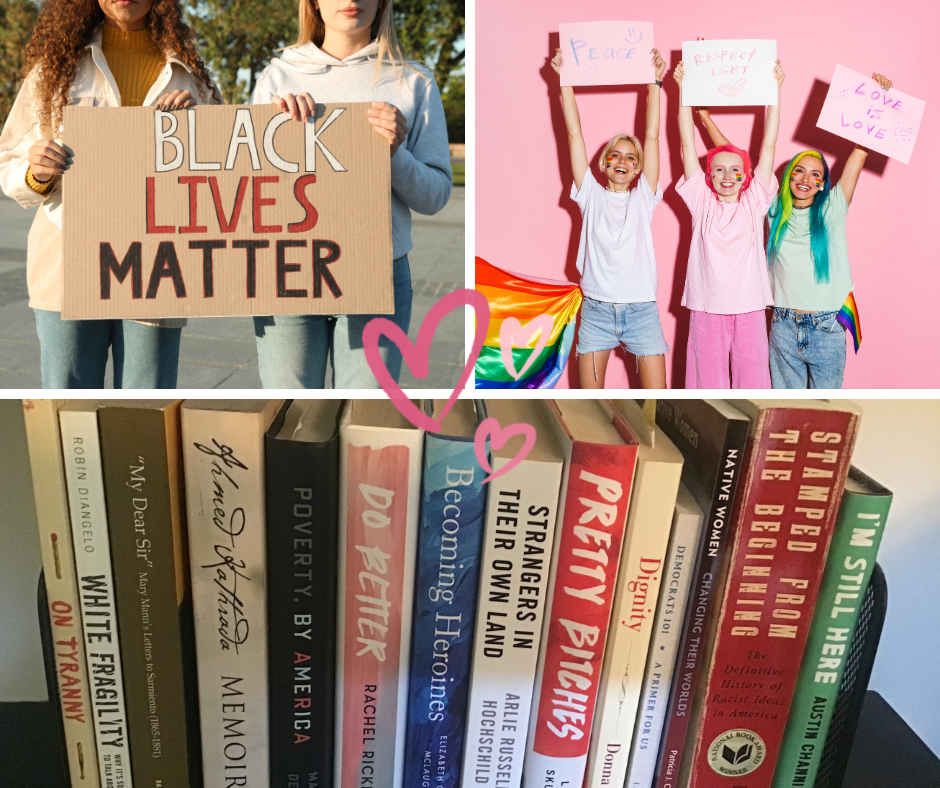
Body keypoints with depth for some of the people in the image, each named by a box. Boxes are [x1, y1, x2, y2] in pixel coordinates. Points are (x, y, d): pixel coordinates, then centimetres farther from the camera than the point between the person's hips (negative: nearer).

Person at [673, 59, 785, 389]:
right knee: (708, 380, 5)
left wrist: (775, 89, 2)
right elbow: (687, 144, 2)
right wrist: (684, 88, 0)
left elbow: (769, 144, 4)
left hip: (749, 308, 1)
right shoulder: (702, 201, 4)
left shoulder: (754, 201, 7)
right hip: (707, 308, -1)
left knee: (751, 378, 6)